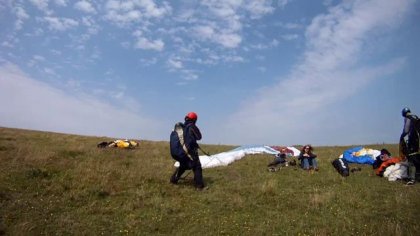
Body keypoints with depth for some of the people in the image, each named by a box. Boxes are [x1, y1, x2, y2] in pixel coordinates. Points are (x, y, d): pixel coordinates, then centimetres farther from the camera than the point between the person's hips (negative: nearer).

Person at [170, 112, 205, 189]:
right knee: (197, 167, -1)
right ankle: (199, 185, -6)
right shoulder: (192, 127, -11)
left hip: (179, 152, 7)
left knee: (183, 166, 27)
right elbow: (199, 137, -5)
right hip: (190, 151, -7)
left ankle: (173, 179, 30)